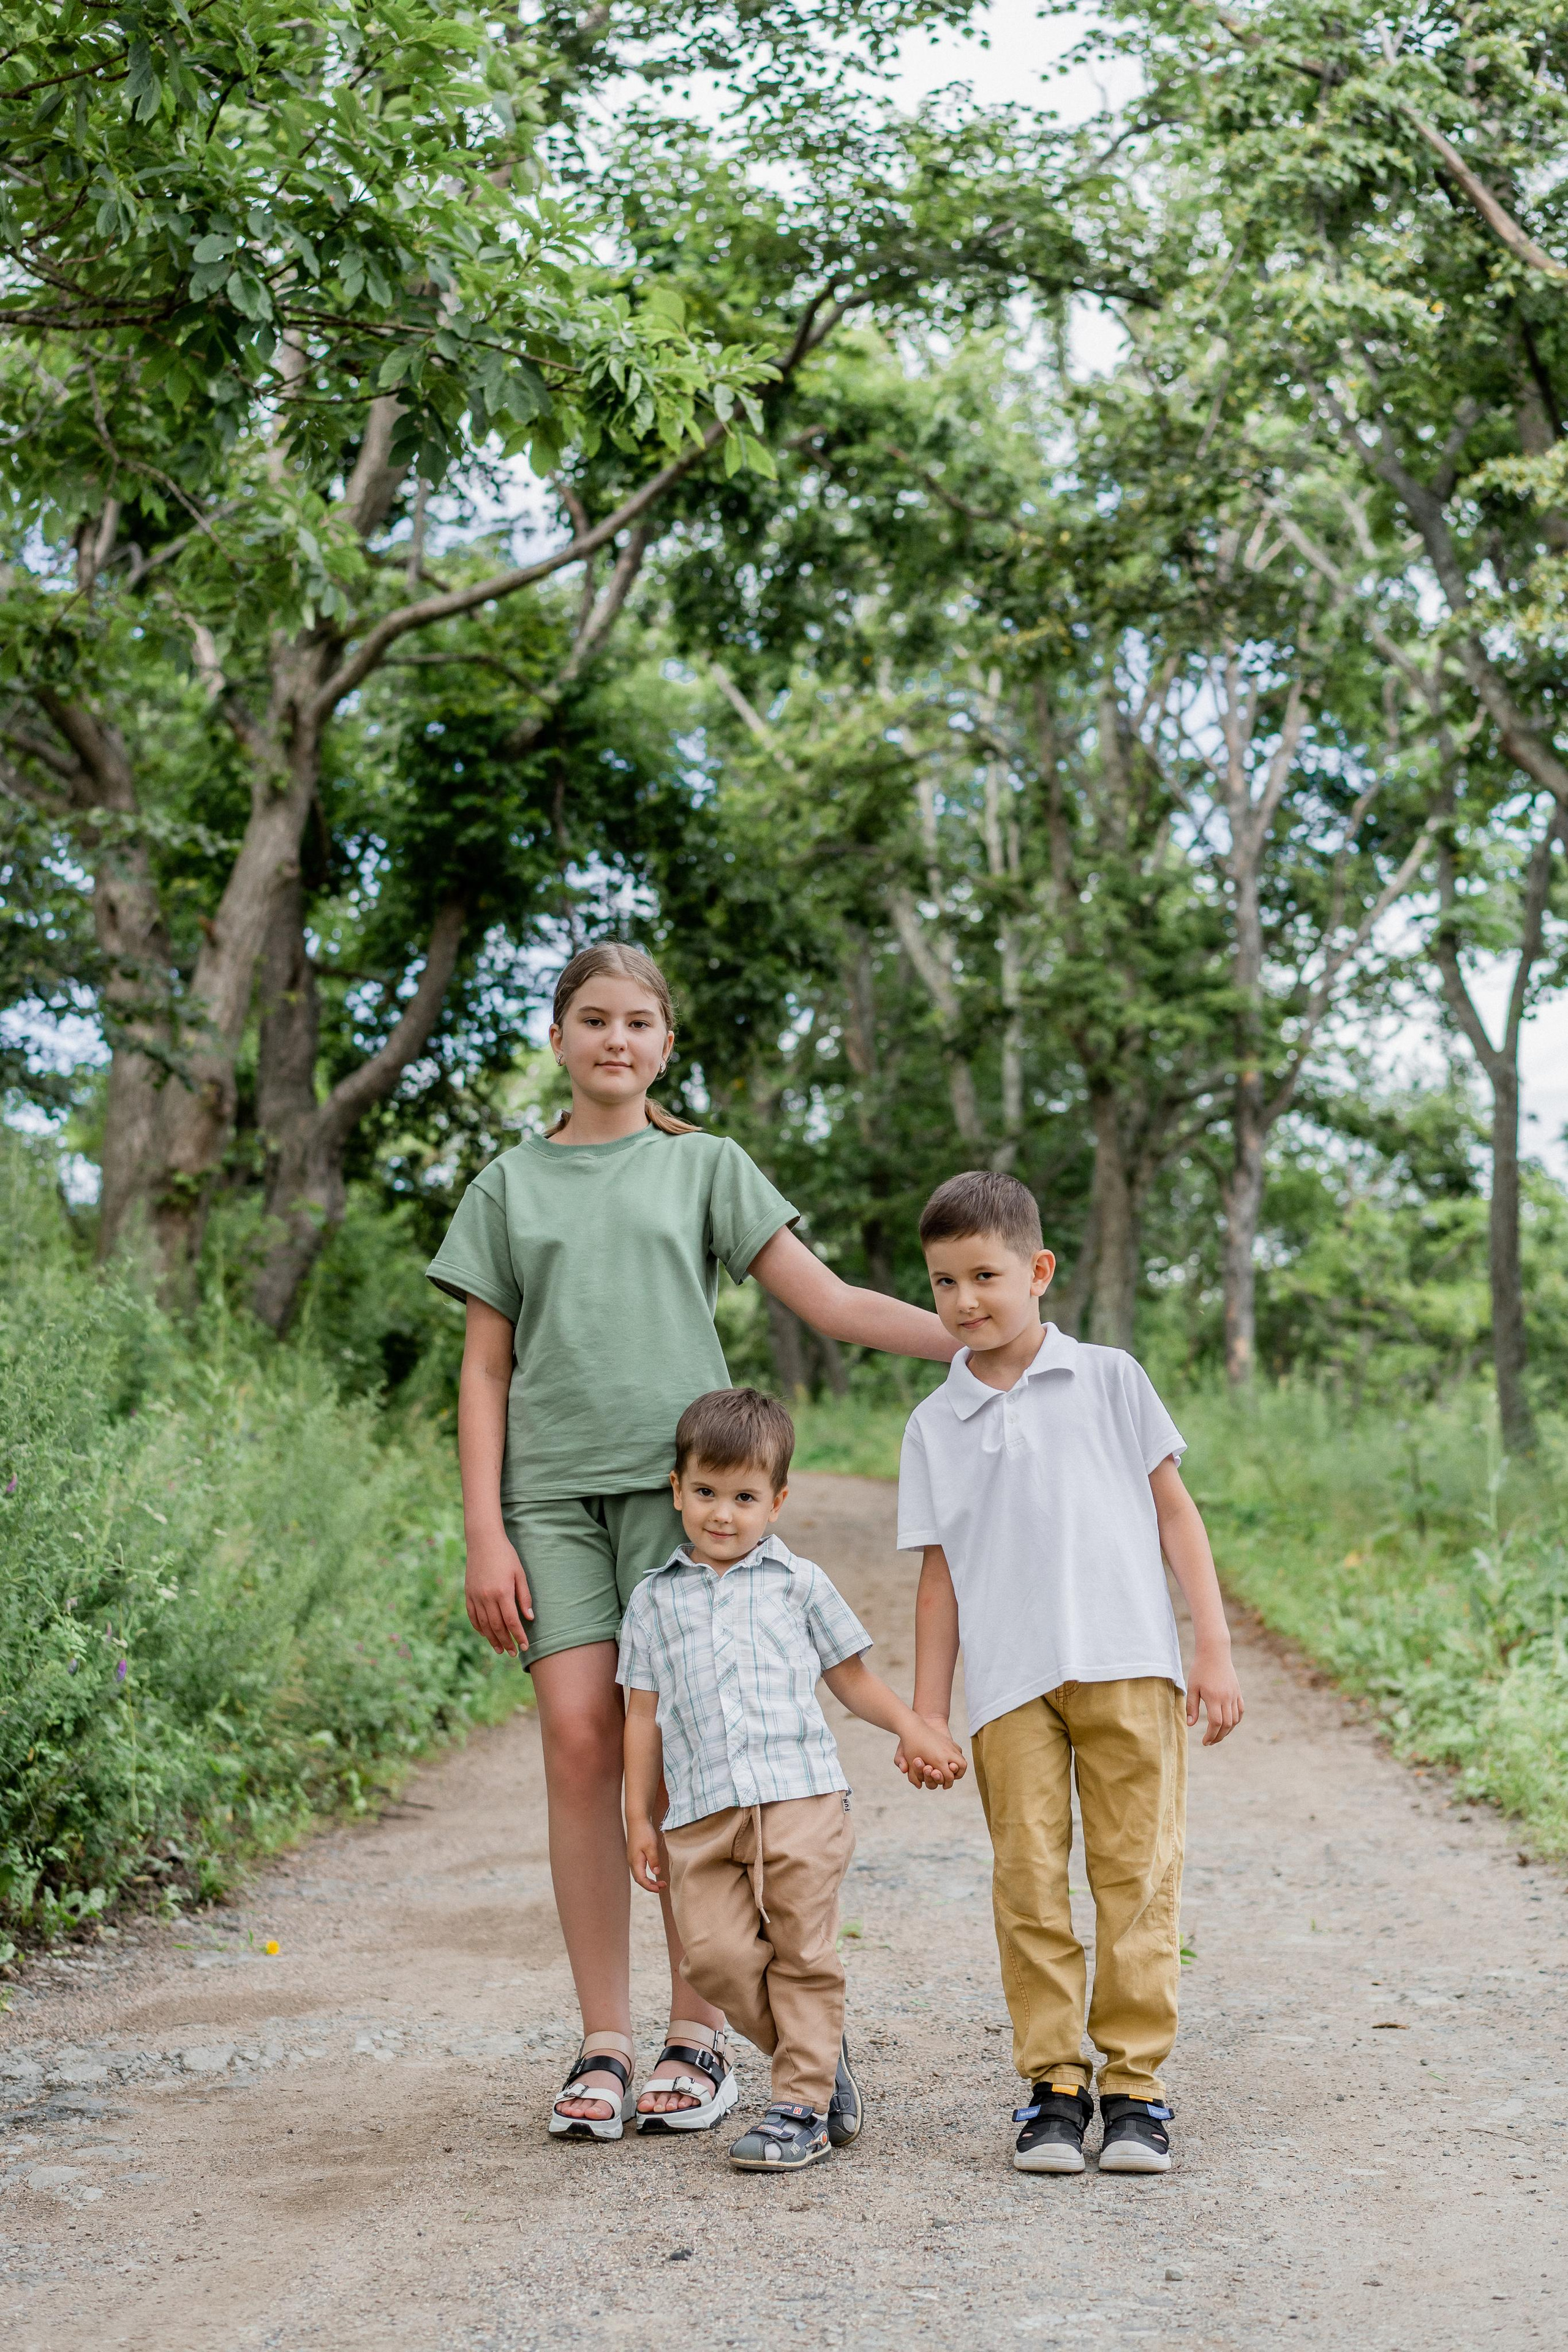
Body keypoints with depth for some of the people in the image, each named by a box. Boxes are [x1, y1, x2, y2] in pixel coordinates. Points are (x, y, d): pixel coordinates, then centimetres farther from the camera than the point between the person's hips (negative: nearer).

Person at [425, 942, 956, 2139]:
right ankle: (604, 2043, 1)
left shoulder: (706, 1166, 12)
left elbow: (832, 1302, 6)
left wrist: (984, 1338, -6)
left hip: (679, 1475, -1)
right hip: (553, 1488, 1)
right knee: (580, 1742, -7)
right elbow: (485, 1372, 11)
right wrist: (484, 1531, 2)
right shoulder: (510, 1186, 14)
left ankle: (698, 2032, 4)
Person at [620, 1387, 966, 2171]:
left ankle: (802, 2103, 6)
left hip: (799, 1792, -1)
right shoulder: (654, 1598, 14)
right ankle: (819, 2053, 13)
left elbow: (851, 1677, 18)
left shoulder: (798, 1584, 11)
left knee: (802, 1950, -4)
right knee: (715, 1954, -8)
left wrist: (915, 1730, 4)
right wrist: (640, 1818, 11)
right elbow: (644, 1713, 14)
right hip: (701, 1810, 2)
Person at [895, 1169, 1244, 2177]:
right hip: (1011, 1687, 1)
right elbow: (940, 1575, 12)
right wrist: (926, 1717, 8)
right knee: (1029, 1885, -2)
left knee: (1137, 1875, -1)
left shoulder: (1110, 1380, 8)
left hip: (1129, 1665, -1)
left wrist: (1216, 1648, 1)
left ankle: (1136, 2083, 8)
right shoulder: (936, 1424, 11)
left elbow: (1174, 1511, 8)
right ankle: (1055, 2086, 8)